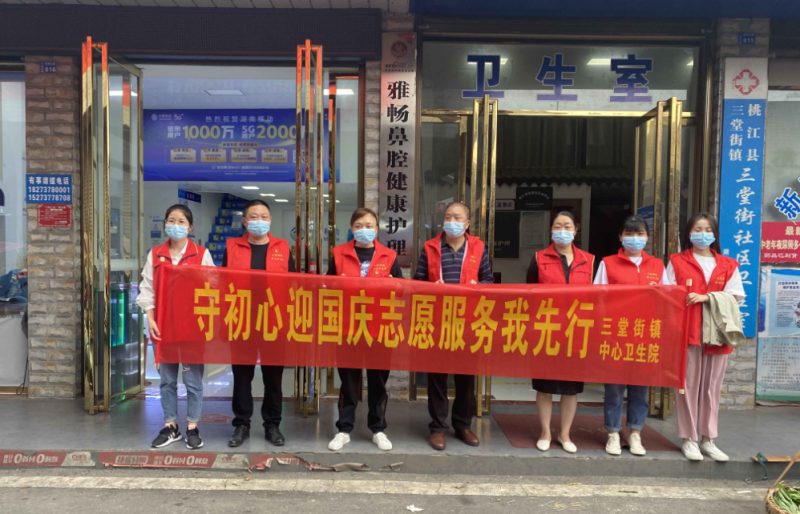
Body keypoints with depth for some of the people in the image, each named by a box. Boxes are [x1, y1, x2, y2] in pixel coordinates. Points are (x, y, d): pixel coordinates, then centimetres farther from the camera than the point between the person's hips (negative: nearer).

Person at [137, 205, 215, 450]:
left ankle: (193, 427, 18)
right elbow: (147, 288, 7)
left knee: (193, 379, 3)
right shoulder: (155, 255, 6)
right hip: (163, 326, 3)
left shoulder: (202, 254, -1)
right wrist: (150, 318, -3)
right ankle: (170, 426, 26)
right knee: (167, 379, 12)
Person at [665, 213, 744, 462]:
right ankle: (688, 439, 12)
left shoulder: (728, 265, 10)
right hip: (686, 332, -2)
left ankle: (707, 439, 20)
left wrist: (706, 297, -12)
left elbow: (735, 297, 3)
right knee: (688, 386, 2)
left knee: (712, 387, 9)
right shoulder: (677, 261, 5)